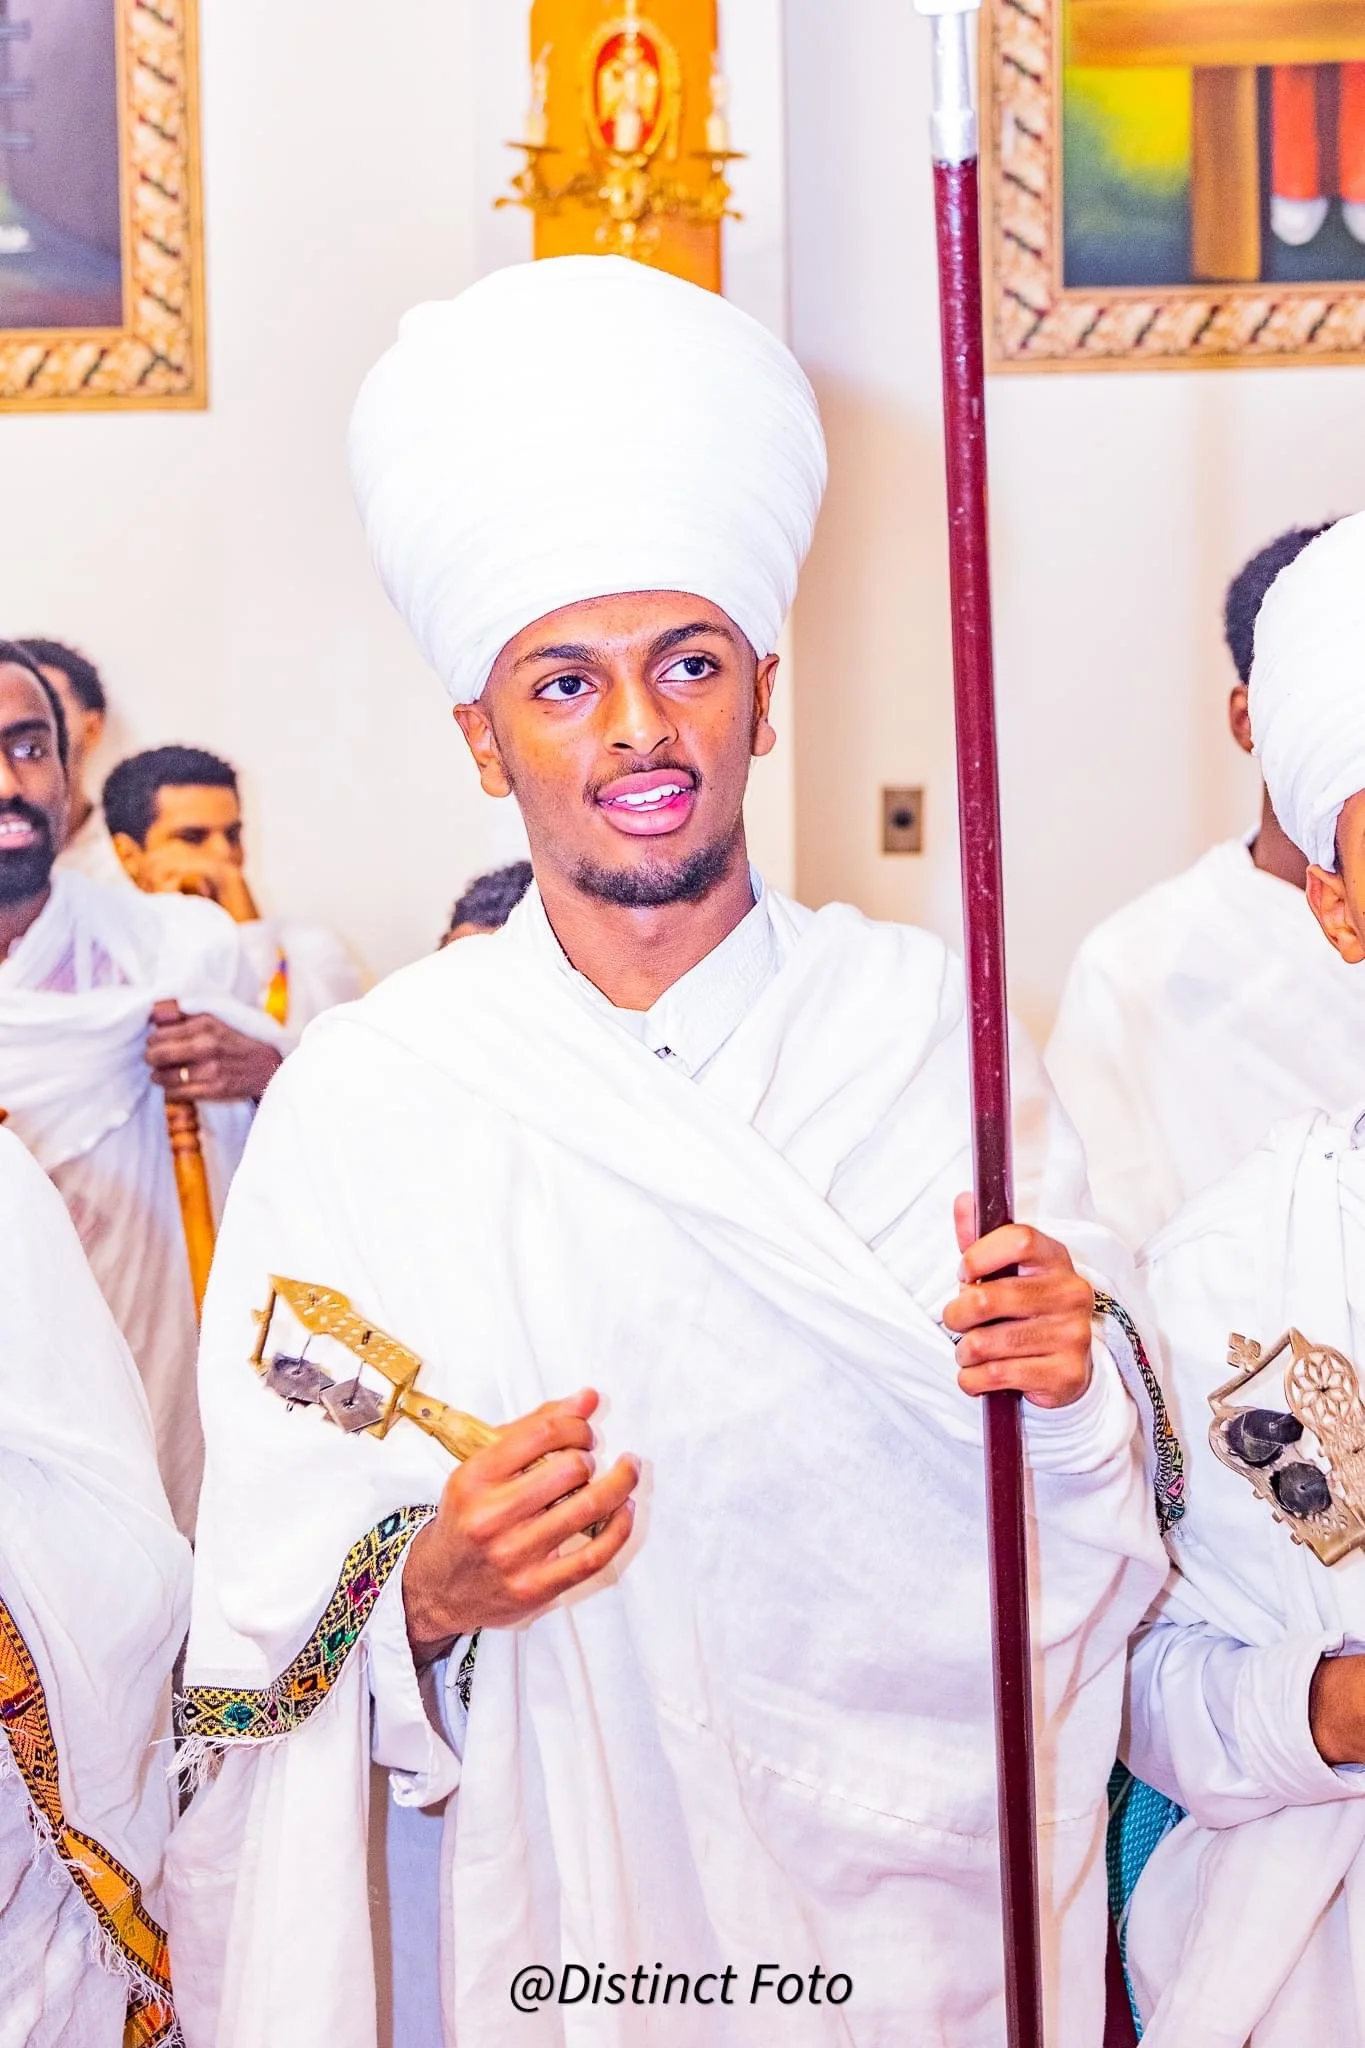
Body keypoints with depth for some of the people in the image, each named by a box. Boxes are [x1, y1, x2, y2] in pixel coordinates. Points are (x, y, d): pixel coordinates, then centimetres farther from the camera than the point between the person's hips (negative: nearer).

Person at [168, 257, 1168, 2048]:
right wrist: (436, 1592, -26)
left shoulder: (930, 1021, -5)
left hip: (940, 1897, 2)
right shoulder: (361, 1096, -10)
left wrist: (1073, 1384, -18)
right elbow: (263, 1637, -8)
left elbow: (1111, 1526, 1)